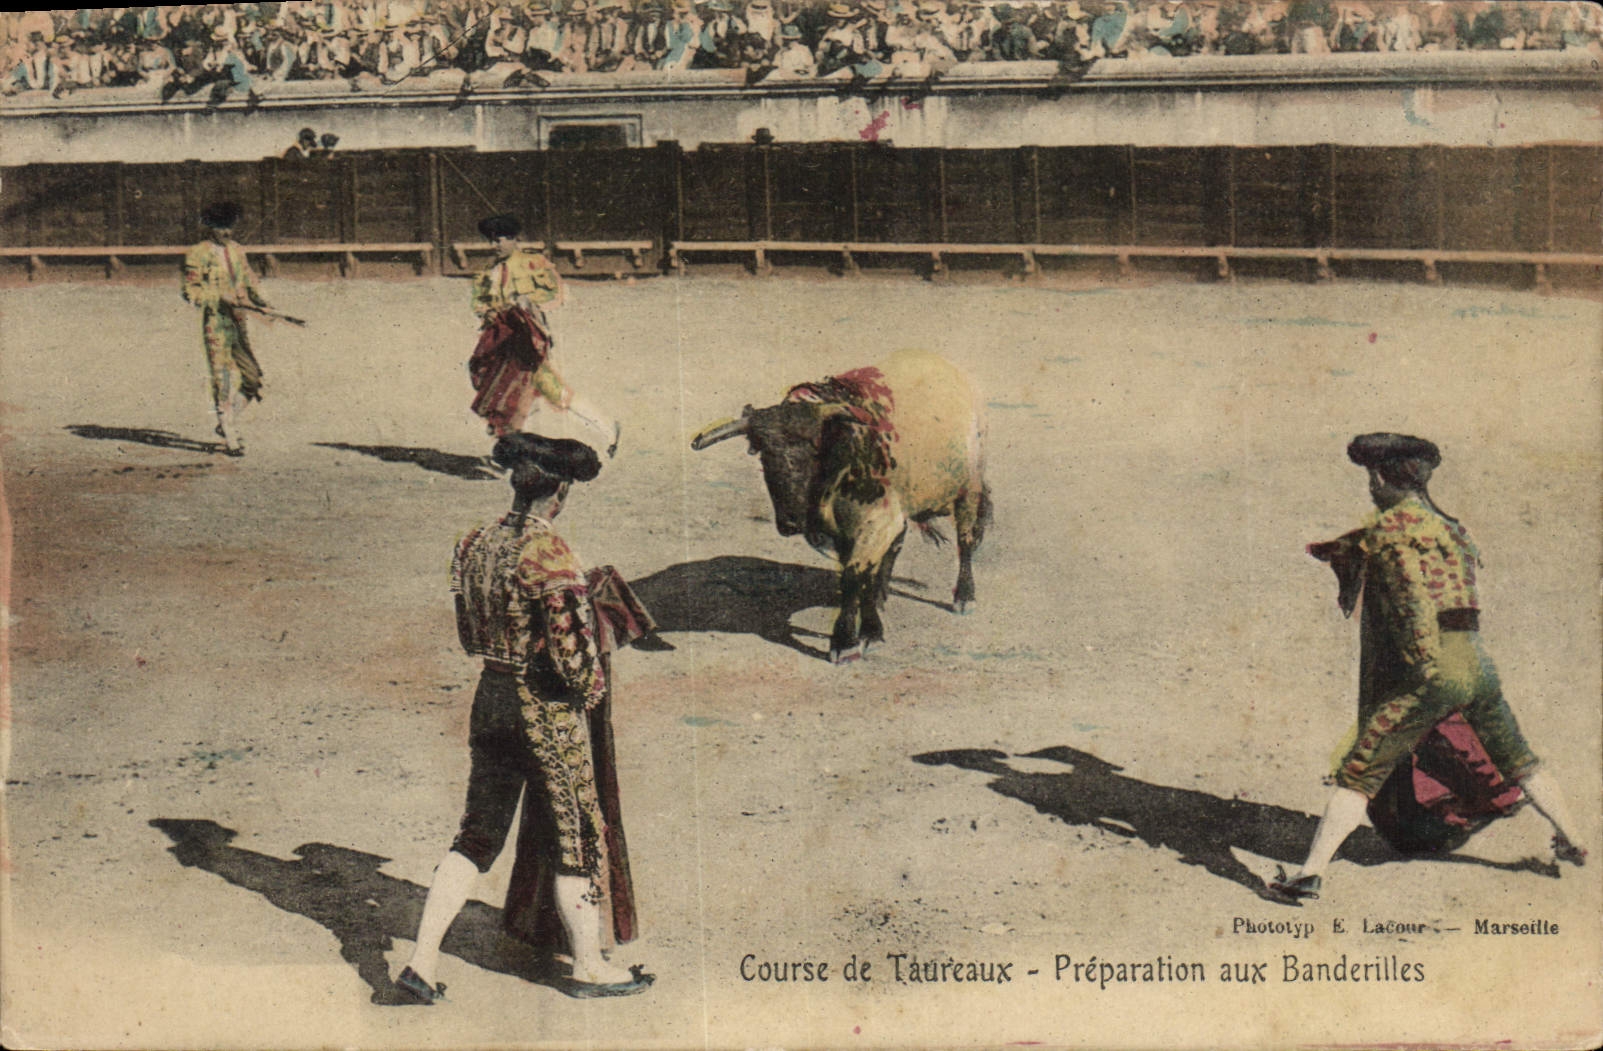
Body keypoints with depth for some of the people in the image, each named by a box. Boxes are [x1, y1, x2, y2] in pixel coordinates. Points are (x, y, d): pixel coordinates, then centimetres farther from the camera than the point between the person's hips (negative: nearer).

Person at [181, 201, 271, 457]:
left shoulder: (237, 250, 12)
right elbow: (190, 292, -9)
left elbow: (249, 280, 22)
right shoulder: (198, 254, -6)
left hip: (238, 322, 6)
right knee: (222, 379, -6)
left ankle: (226, 423, 26)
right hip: (215, 324, -6)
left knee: (252, 377, 6)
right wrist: (220, 297, -18)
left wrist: (259, 301, 4)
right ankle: (230, 439, -1)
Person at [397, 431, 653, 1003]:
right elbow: (573, 649, -21)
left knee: (476, 835, 15)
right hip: (549, 712, -7)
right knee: (577, 836, 9)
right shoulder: (550, 555, -21)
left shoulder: (474, 544, 2)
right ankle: (588, 966, 21)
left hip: (490, 699, 7)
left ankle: (422, 959, 13)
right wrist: (591, 687, -2)